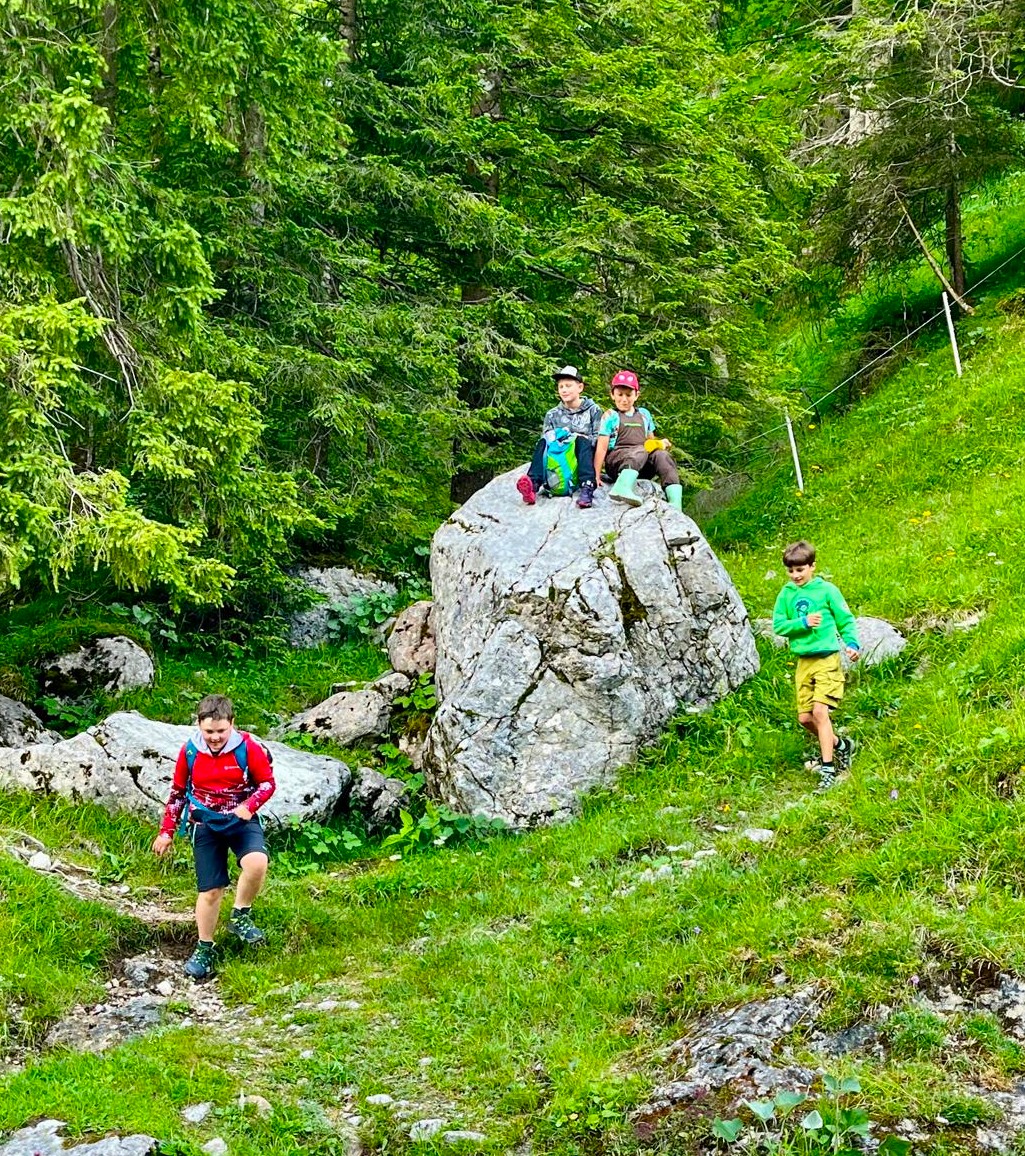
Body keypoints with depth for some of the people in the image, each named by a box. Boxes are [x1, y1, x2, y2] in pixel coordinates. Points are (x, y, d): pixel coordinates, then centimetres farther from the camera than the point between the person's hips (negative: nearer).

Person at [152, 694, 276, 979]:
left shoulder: (248, 747, -14)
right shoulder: (190, 751, -7)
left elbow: (268, 783, -3)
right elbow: (177, 793, 6)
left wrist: (249, 806, -22)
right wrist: (166, 832, 7)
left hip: (241, 820, -1)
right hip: (205, 825, 1)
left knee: (257, 862, -31)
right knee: (210, 890, 2)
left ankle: (241, 916, -5)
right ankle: (204, 949, 24)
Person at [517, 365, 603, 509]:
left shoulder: (593, 410, 10)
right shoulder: (552, 415, 17)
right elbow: (546, 438, 10)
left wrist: (579, 438, -14)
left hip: (585, 456, -2)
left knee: (582, 441, -32)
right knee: (543, 442, -25)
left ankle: (586, 488, -52)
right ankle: (533, 484, -49)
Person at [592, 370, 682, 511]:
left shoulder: (644, 414, 21)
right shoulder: (610, 416, 7)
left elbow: (651, 440, 30)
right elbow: (602, 448, 0)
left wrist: (660, 443, 5)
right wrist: (596, 475, -9)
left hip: (642, 467, 4)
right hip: (616, 460, -4)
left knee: (662, 455, -28)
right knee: (641, 451, -35)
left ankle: (676, 504, -47)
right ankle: (622, 487, -62)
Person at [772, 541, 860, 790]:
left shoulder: (826, 590, -4)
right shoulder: (787, 594, 6)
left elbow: (846, 619, 0)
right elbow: (778, 625, 2)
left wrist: (852, 643, -16)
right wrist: (802, 623, -14)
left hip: (827, 659, -5)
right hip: (803, 662, 5)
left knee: (820, 711, -15)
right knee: (805, 718, 6)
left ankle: (827, 768, -9)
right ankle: (840, 745, 31)